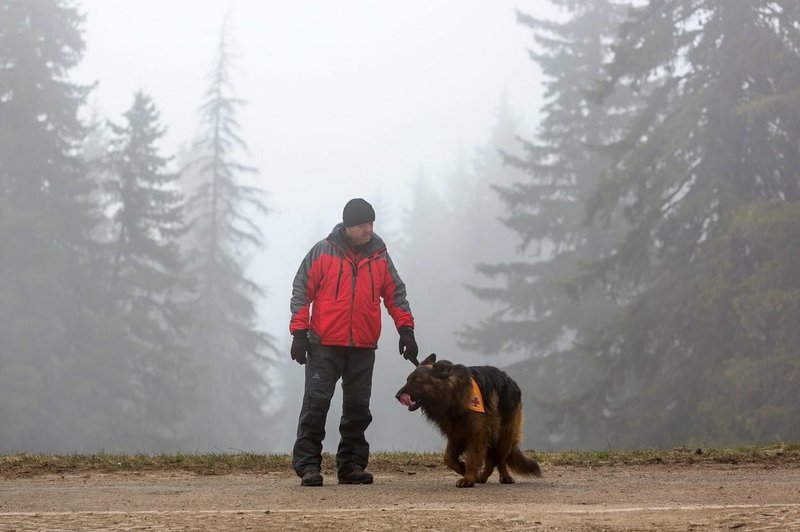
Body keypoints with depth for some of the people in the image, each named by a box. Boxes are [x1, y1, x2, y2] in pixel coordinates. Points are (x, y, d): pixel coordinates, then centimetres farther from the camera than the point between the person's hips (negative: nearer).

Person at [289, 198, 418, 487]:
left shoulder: (379, 256, 9)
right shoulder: (322, 252, -1)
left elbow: (395, 294, 14)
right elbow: (301, 291, 0)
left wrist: (406, 330, 4)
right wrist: (299, 332, -6)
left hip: (364, 348, 4)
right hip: (325, 345, -4)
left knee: (358, 408, 7)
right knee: (316, 403, -8)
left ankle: (351, 465, 14)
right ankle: (307, 465, -6)